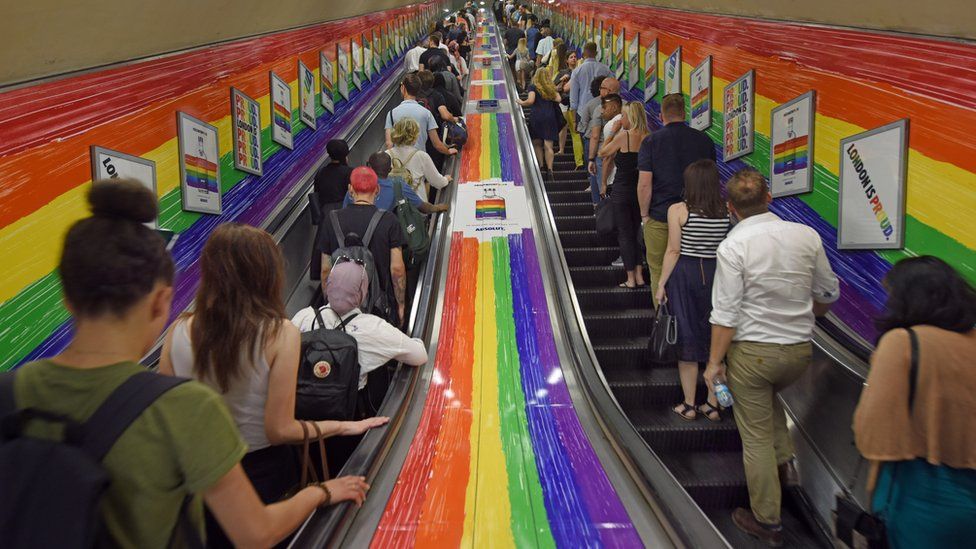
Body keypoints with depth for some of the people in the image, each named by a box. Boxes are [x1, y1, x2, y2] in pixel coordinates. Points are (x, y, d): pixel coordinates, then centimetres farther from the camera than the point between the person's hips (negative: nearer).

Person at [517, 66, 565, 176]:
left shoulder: (533, 87, 1)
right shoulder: (551, 88, 13)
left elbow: (530, 101, -12)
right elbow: (558, 99, 1)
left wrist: (522, 103, 6)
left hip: (537, 117, -2)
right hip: (550, 117, 2)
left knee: (537, 143, 11)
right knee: (548, 145, -3)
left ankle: (540, 167, 7)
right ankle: (549, 169, -13)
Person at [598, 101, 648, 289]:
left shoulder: (623, 135, -14)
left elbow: (603, 153, -3)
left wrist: (612, 132, 3)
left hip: (622, 190, -5)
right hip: (640, 190, 5)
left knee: (625, 233, 3)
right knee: (637, 232, 15)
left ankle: (630, 279, 5)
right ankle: (639, 276, 15)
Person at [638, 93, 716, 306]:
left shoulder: (651, 141, -7)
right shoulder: (704, 140, 2)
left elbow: (644, 183, -12)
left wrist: (644, 214, -1)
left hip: (659, 217, -3)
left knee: (659, 271, 8)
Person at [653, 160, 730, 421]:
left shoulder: (678, 211, -10)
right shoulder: (727, 212, -3)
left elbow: (673, 251, -10)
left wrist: (662, 284, -3)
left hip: (684, 274, -2)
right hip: (716, 273, 2)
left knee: (687, 338, 7)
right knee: (716, 337, 12)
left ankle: (689, 405, 15)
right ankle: (713, 405, 20)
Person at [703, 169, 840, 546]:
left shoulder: (733, 247, -16)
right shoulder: (807, 236, -3)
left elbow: (726, 313, -16)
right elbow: (828, 293, 9)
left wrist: (715, 362, -7)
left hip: (752, 351, -5)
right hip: (800, 349, 5)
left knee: (756, 436, 8)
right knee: (768, 395, 35)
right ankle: (784, 461, 26)